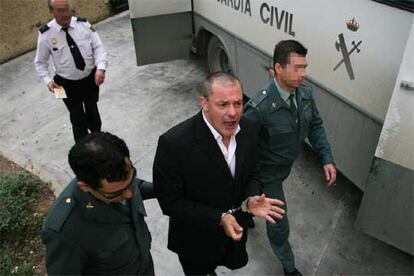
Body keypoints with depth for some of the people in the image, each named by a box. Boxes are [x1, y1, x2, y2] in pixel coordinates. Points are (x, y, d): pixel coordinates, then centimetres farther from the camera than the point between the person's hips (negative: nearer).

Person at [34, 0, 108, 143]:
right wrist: (48, 80, -19)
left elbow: (98, 47, -11)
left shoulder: (83, 24, -12)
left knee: (92, 110, 25)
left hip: (91, 78, 2)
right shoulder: (45, 33, -15)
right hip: (67, 83, -2)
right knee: (77, 117, 13)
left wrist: (101, 68, -28)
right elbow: (40, 62, -4)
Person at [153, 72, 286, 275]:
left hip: (235, 230, 5)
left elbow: (252, 174, -1)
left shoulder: (249, 130, -14)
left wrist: (251, 200, -22)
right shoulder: (173, 143, -31)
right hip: (196, 242, -4)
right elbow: (170, 201, -22)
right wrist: (219, 218, -29)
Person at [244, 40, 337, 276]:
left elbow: (315, 126, 0)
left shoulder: (305, 92, -14)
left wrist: (327, 159, -9)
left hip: (286, 166, 7)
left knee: (260, 197, 34)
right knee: (279, 224, 9)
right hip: (268, 173, -6)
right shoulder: (260, 107, -37)